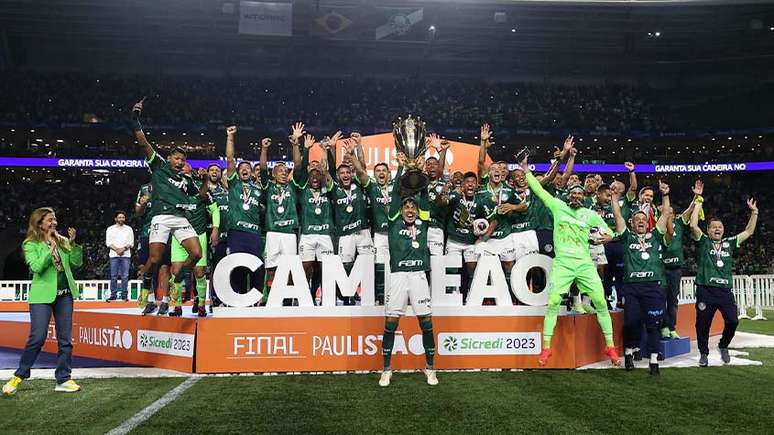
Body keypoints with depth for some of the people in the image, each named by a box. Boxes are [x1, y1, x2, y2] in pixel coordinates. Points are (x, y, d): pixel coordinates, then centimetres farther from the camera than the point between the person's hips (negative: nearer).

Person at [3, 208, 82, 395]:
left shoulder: (62, 240, 9)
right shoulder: (31, 244, -2)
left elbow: (77, 262, 4)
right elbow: (36, 267, -15)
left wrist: (73, 243, -8)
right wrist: (51, 248, -20)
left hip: (65, 294, 4)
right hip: (42, 295, -4)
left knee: (65, 339, 5)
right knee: (37, 338, -7)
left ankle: (63, 379, 12)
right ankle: (19, 376, 14)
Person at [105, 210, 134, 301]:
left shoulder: (129, 229, 13)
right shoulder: (110, 229, 11)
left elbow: (131, 242, 6)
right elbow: (108, 242, 3)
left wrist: (123, 249, -10)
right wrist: (117, 249, -11)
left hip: (126, 255, 0)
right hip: (114, 255, 0)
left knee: (125, 276, -3)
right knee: (114, 276, -2)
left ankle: (124, 295, -2)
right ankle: (113, 295, 0)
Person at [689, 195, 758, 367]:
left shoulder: (729, 243, 16)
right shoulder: (703, 241, 5)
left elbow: (749, 232, 19)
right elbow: (693, 225, -10)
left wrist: (754, 212, 14)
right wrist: (698, 204, -6)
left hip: (725, 290, 3)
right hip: (706, 290, -3)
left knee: (732, 321, -9)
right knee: (702, 324, 1)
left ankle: (723, 346, 19)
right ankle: (703, 354, 20)